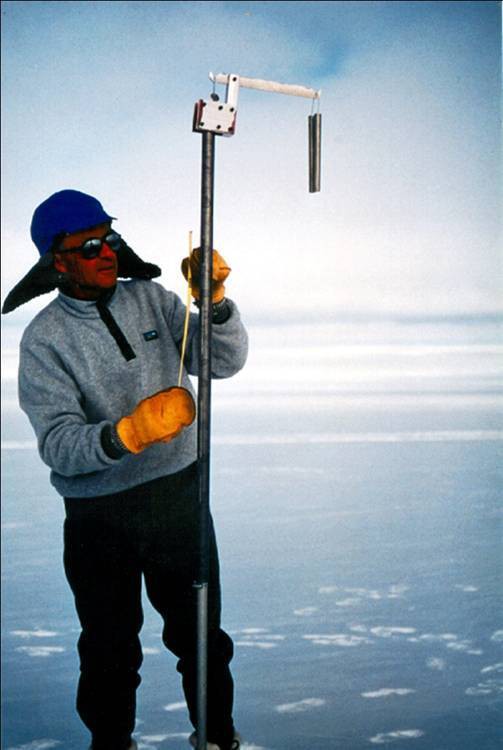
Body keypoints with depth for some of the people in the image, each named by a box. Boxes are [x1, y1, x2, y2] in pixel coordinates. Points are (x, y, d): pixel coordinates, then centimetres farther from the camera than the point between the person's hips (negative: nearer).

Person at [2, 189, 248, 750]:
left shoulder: (150, 299, 0)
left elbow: (225, 361, -5)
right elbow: (58, 445, -22)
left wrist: (216, 301, -22)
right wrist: (128, 433, -39)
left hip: (178, 496, 3)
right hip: (99, 518, -3)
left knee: (201, 632, 17)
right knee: (110, 646, 13)